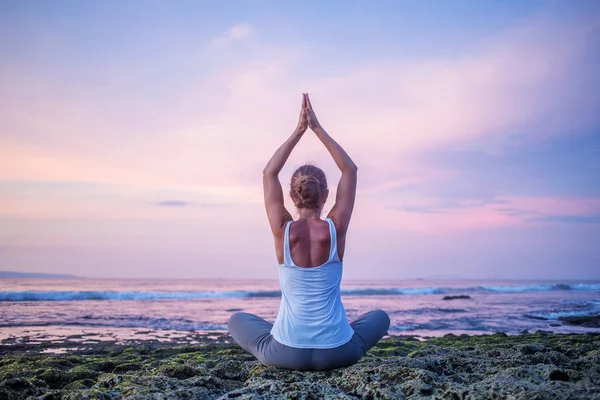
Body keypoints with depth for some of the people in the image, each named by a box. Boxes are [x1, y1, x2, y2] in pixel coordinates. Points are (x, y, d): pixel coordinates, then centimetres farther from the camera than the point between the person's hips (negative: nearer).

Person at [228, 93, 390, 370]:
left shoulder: (282, 232, -10)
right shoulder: (336, 230, -10)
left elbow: (269, 173, 4)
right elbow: (350, 170, 3)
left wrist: (299, 131, 4)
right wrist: (318, 128, 3)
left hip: (285, 354, 0)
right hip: (337, 353, 1)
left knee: (237, 320, 30)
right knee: (380, 317, 32)